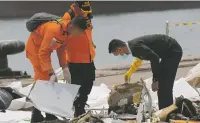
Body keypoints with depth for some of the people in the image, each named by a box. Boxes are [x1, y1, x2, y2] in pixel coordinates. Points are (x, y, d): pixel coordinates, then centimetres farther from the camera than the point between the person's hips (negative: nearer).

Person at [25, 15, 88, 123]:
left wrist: (65, 68, -5)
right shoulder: (54, 29, -34)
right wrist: (51, 72, -31)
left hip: (43, 49, 9)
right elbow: (43, 52, -31)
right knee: (44, 80, -13)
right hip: (35, 48, -9)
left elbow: (61, 49, 4)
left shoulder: (67, 30, -7)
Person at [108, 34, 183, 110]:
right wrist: (130, 72, 40)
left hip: (173, 52, -10)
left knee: (164, 86, -11)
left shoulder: (135, 47, -25)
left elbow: (154, 58, -31)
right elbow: (139, 58, 29)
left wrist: (155, 80, -27)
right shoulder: (132, 44, 6)